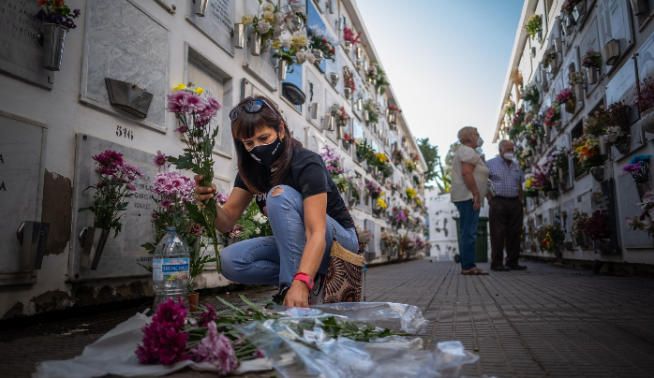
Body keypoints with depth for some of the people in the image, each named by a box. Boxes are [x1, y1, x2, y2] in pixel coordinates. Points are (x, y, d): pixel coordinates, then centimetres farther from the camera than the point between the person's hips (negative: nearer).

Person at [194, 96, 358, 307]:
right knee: (229, 261, -17)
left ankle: (306, 289, -27)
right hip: (293, 246, 6)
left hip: (338, 240, -6)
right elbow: (227, 221, -7)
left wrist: (300, 283, -49)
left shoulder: (307, 164, -24)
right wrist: (208, 202, -29)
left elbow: (317, 232, -35)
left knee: (280, 195, -31)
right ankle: (313, 278, -8)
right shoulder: (251, 169, -3)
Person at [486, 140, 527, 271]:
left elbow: (520, 185, 23)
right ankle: (496, 263, -2)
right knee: (498, 234, -6)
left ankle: (513, 262, 13)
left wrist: (520, 200, 10)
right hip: (498, 202, -5)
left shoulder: (516, 166, 18)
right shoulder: (491, 164, 1)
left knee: (514, 233, 5)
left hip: (515, 202, 5)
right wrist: (490, 198, -8)